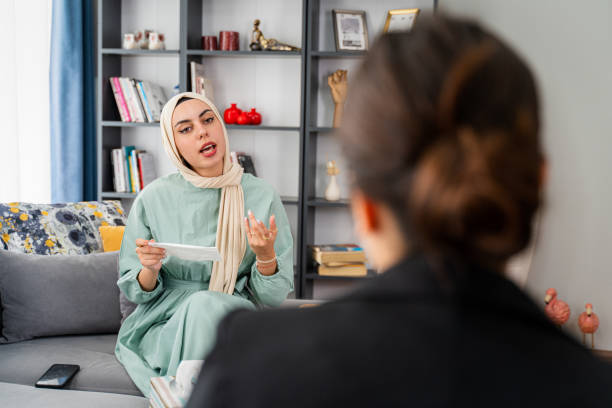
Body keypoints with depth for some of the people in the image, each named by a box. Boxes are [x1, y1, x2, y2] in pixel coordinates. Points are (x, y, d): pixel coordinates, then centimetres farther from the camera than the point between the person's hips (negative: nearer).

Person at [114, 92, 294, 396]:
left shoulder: (262, 197, -3)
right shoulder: (152, 199, -2)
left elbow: (273, 298, 0)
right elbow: (133, 290, 6)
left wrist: (266, 257, -20)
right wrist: (149, 271, -17)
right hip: (165, 324, 0)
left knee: (208, 305, -33)